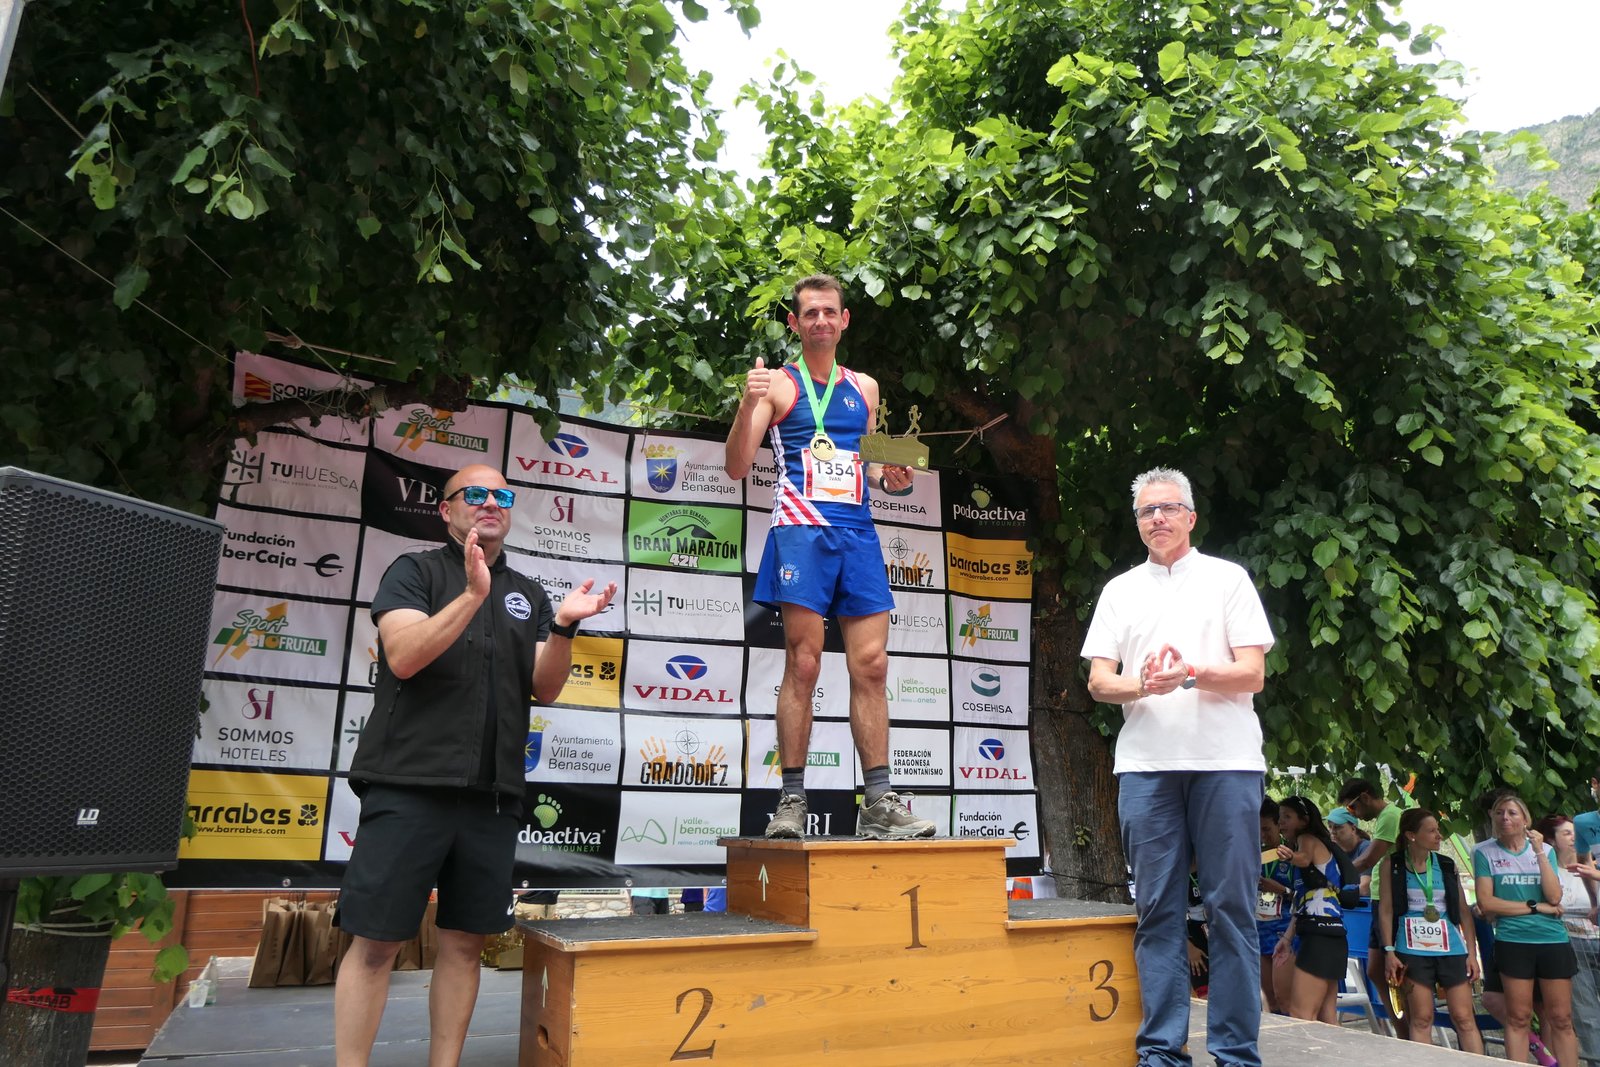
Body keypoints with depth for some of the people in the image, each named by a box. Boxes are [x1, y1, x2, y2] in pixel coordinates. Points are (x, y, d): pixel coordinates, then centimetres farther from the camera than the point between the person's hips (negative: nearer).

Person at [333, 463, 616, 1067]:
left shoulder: (528, 594, 15)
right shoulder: (415, 571, 4)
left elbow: (545, 689, 7)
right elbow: (403, 656, -12)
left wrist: (563, 626, -10)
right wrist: (473, 595, -23)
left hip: (492, 792, 4)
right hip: (409, 784, -4)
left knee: (465, 940, 9)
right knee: (376, 941, 0)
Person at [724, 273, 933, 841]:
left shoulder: (864, 387, 20)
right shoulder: (778, 384, 6)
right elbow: (737, 468, -3)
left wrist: (888, 479, 7)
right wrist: (748, 403, -17)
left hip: (858, 532, 5)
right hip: (802, 531, -4)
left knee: (871, 666, 0)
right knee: (803, 665, -5)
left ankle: (879, 805, 5)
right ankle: (792, 803, 3)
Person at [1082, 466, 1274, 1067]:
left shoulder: (1227, 579, 8)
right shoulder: (1120, 590, 15)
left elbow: (1253, 674, 1)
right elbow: (1098, 680, 8)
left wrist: (1192, 674, -16)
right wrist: (1144, 685, -13)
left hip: (1226, 760, -2)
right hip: (1146, 763, 2)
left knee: (1232, 908, 1)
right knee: (1158, 910, 4)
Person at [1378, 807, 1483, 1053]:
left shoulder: (1447, 865, 6)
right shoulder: (1392, 866, 0)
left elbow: (1464, 910, 10)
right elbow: (1385, 909, 0)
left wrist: (1472, 952, 4)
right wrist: (1389, 951, -6)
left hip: (1452, 949, 2)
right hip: (1413, 951, -2)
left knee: (1464, 1018, 2)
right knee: (1421, 1020, 2)